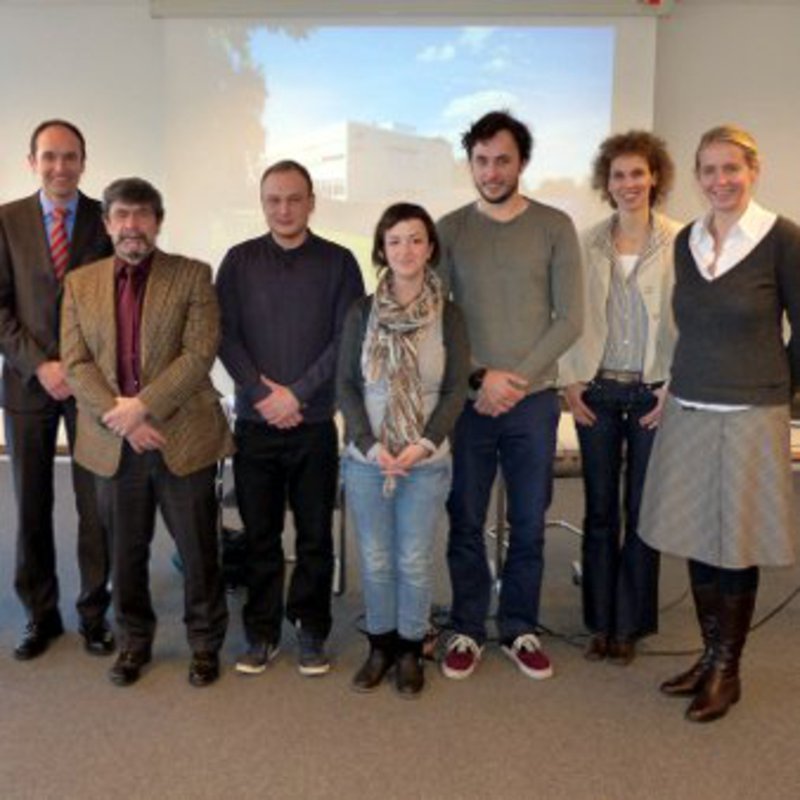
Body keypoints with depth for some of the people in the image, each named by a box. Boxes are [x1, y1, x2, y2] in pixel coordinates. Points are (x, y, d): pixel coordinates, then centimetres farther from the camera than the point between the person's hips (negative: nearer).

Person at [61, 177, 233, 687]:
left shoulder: (192, 276, 0)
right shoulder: (80, 283, 9)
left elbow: (199, 354, -10)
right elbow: (75, 363, 1)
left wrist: (142, 405, -17)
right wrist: (119, 416, -13)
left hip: (183, 437, -2)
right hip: (113, 441, 3)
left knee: (199, 551, 6)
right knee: (126, 553, 14)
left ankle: (206, 644, 25)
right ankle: (134, 641, 33)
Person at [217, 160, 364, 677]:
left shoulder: (338, 262, 2)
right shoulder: (240, 260, 6)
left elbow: (347, 339, -5)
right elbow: (226, 335, 0)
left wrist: (295, 394, -11)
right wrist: (264, 392, -11)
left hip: (316, 422, -1)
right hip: (255, 421, 1)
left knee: (315, 535, 7)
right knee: (260, 534, 8)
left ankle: (312, 631, 22)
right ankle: (262, 632, 22)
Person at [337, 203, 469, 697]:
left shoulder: (448, 315, -1)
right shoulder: (362, 314, 1)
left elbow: (456, 389, -2)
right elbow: (347, 385, 1)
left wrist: (425, 444, -15)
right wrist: (371, 446, -11)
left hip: (427, 461, -1)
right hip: (366, 460, 1)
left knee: (414, 561, 6)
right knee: (376, 560, 10)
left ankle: (411, 650, 25)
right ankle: (381, 645, 28)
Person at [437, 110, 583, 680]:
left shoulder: (555, 227, 1)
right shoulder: (450, 230, 3)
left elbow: (570, 320, -3)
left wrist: (517, 379, -11)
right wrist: (480, 377, -11)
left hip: (534, 400, 0)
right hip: (467, 399, 1)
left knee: (529, 525, 9)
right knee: (466, 522, 8)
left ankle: (520, 629, 26)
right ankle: (468, 630, 24)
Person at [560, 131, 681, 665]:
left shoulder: (677, 243, -5)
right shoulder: (588, 244, 4)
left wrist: (673, 388, -9)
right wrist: (571, 381, -1)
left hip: (652, 393, -2)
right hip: (597, 391, 2)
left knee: (641, 511, 6)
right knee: (600, 509, 9)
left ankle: (631, 625, 21)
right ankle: (601, 621, 23)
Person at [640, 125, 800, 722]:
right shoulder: (687, 241, 6)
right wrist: (692, 385, 13)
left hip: (750, 420, -5)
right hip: (688, 414, 5)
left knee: (736, 550, 5)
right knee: (696, 541, 12)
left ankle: (727, 671, 23)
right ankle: (709, 658, 30)